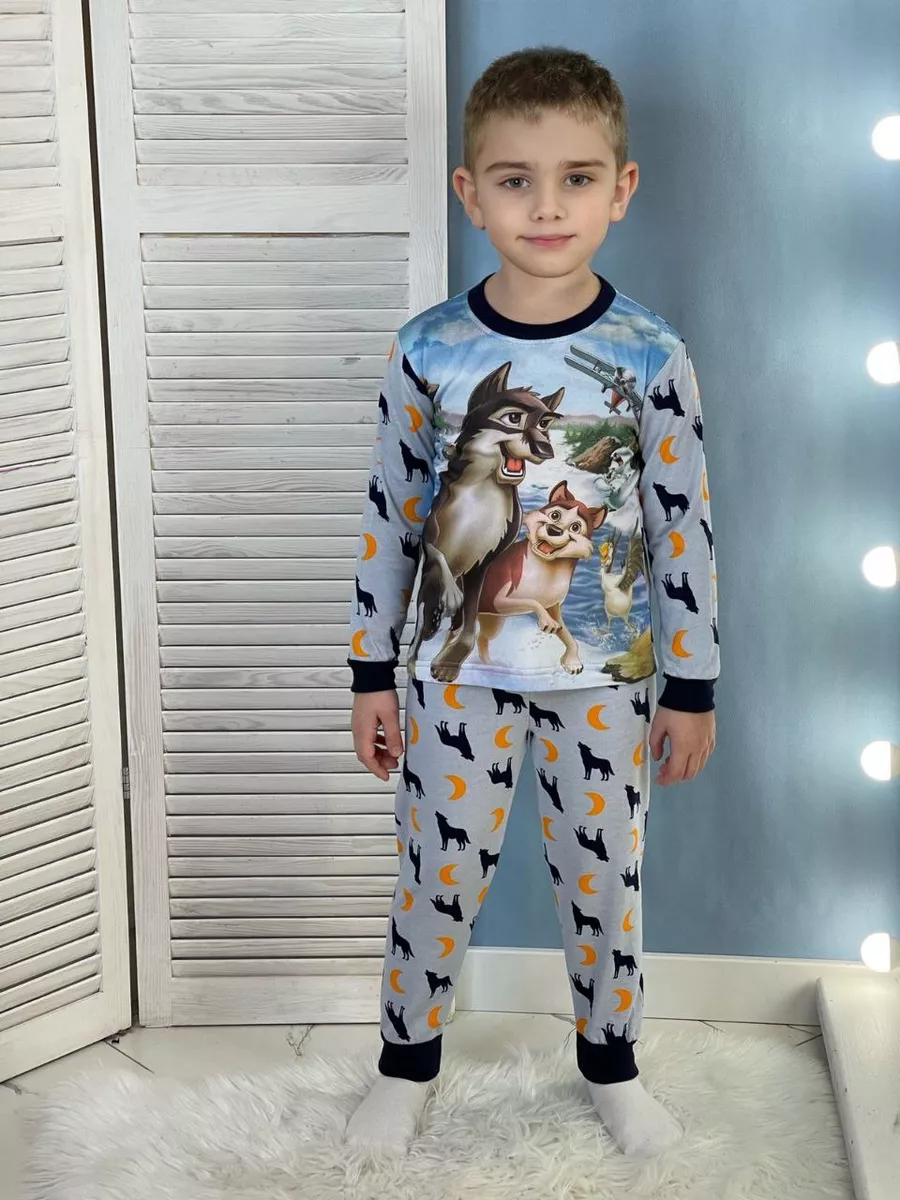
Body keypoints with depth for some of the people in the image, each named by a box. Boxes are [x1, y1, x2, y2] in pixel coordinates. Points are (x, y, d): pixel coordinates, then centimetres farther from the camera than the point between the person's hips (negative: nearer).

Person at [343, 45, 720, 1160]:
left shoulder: (651, 357, -9)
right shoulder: (429, 349, -7)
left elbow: (686, 527, -3)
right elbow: (390, 517, 0)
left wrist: (692, 687, -1)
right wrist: (370, 672, 2)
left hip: (606, 677, 0)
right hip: (457, 668, 0)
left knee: (603, 879, 14)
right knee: (439, 879, 10)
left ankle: (609, 1059, 38)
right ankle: (407, 1059, 34)